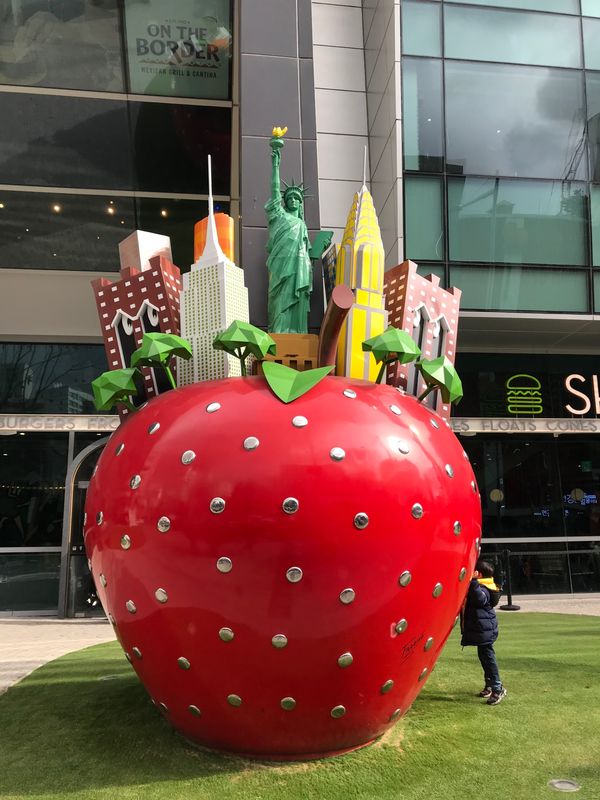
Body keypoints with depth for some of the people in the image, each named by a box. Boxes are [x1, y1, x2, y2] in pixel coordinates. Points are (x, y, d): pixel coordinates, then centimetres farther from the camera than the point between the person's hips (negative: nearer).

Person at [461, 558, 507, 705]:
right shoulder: (478, 587, 13)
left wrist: (473, 582, -43)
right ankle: (489, 685, 30)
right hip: (482, 629, 11)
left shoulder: (483, 589, -19)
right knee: (483, 656, 18)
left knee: (488, 657, -7)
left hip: (485, 630, -11)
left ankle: (497, 689, -2)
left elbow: (481, 599, -41)